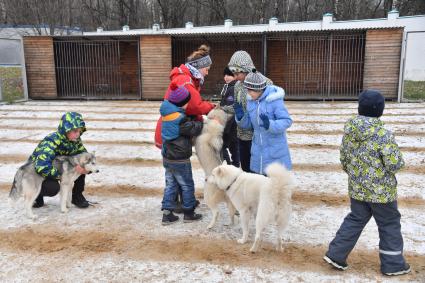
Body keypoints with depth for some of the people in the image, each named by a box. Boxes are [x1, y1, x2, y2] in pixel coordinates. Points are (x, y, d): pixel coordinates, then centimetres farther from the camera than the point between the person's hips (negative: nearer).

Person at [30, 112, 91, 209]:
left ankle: (77, 195, 0)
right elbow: (42, 167, -44)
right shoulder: (51, 142, -34)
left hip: (59, 168, 6)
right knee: (53, 188, -35)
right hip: (37, 173, -6)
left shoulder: (75, 141, -14)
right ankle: (37, 195, 0)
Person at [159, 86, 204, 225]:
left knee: (170, 184, 15)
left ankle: (167, 213, 17)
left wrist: (192, 121, 2)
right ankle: (189, 213, 18)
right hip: (180, 160, -8)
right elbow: (194, 129, -14)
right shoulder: (181, 119, -23)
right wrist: (200, 122, 4)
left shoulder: (167, 114, 4)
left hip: (167, 157, 8)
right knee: (187, 185, 8)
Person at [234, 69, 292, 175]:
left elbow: (287, 121, -19)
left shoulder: (274, 100, -19)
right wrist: (240, 117, -11)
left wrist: (270, 124, -35)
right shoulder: (250, 100, 1)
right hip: (258, 149, 6)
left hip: (275, 149, -6)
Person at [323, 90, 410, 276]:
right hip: (381, 190, -5)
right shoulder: (383, 134, -22)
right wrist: (397, 158, 4)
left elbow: (343, 159, 6)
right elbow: (395, 164, -20)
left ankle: (336, 254, 19)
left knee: (355, 220, 19)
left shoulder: (349, 131, -4)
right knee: (389, 225, 14)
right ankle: (393, 264, 26)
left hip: (357, 188, 5)